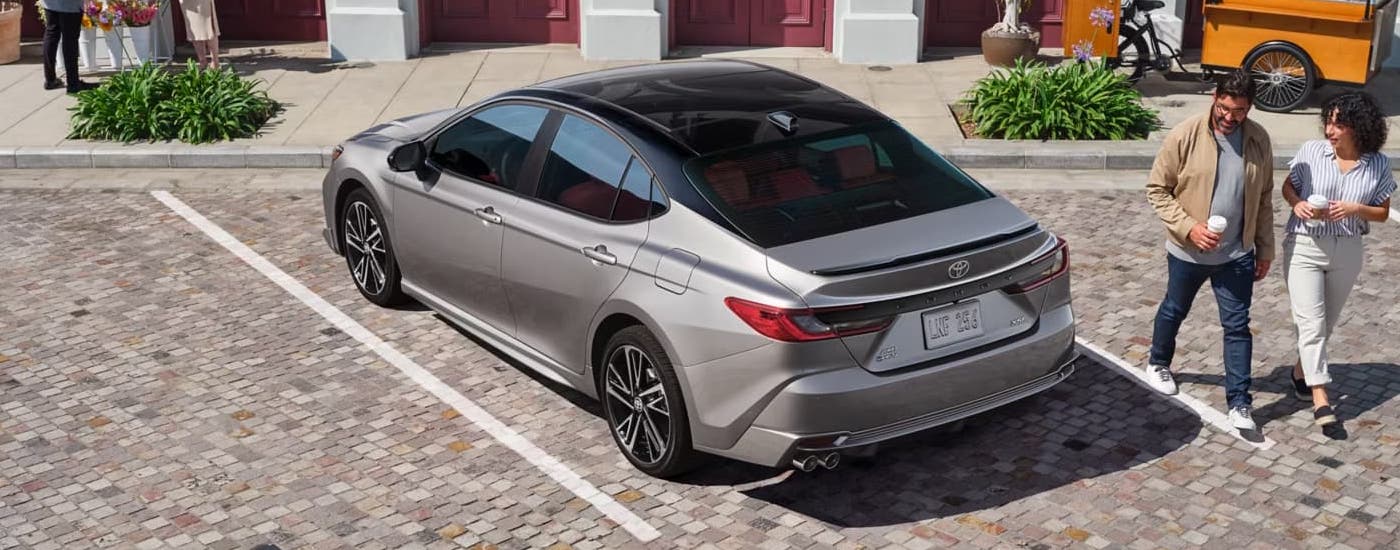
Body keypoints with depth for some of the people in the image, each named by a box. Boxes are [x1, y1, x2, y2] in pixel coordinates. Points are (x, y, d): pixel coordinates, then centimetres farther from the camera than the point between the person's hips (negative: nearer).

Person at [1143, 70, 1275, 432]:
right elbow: (1157, 189, -10)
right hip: (1187, 251, -1)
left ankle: (1239, 402, 9)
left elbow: (1263, 198, 6)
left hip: (1237, 255, 1)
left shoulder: (1259, 140, -5)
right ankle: (1158, 363, 46)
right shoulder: (1185, 136, -15)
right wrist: (1189, 227, -21)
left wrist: (1265, 249, 7)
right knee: (1174, 311, 20)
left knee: (1238, 326, 2)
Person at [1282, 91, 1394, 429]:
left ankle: (1302, 371, 39)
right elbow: (1288, 187, 5)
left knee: (1326, 322, 16)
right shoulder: (1311, 151, -9)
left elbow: (1382, 212, 1)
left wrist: (1355, 209, -18)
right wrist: (1297, 204, -16)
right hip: (1304, 247, -2)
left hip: (1347, 251, 2)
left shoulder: (1378, 165, -6)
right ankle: (1320, 399, -9)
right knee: (1311, 322, -8)